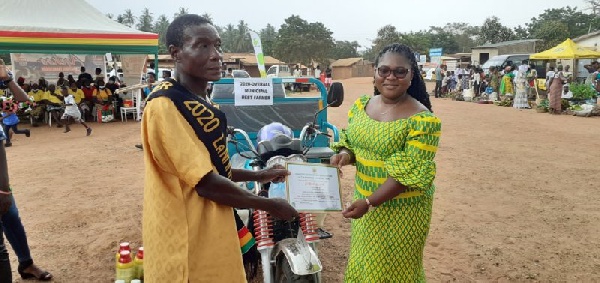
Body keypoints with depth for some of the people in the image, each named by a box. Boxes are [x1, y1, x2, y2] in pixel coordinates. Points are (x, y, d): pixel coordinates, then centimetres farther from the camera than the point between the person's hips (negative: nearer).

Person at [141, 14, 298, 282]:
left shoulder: (200, 103, 10)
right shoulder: (165, 105, -21)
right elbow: (206, 183, -23)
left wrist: (257, 175, 13)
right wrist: (271, 205, -13)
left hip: (210, 234, 9)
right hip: (187, 245, -9)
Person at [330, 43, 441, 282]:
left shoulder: (422, 119, -19)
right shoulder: (361, 105, 1)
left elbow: (410, 173, -22)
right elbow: (350, 140, 11)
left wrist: (369, 202, -27)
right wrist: (344, 153, -13)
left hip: (401, 209, -6)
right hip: (363, 200, 6)